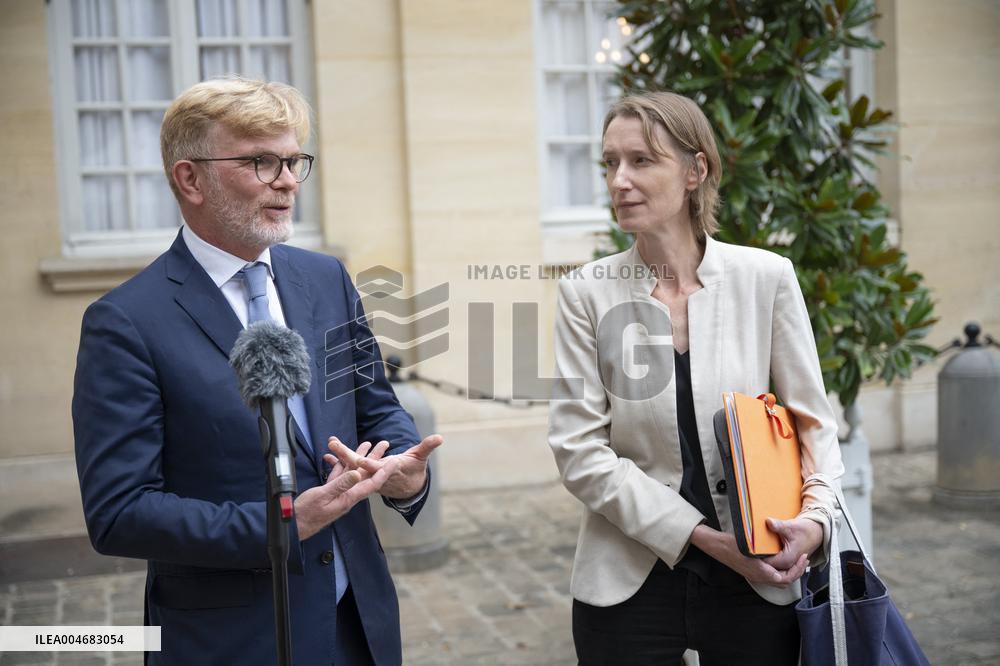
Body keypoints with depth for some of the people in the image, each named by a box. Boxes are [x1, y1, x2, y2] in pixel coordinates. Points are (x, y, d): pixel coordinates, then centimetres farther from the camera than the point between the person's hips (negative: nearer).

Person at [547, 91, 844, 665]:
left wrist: (816, 518, -15)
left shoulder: (767, 277, -4)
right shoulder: (586, 293, -5)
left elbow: (811, 421, 3)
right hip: (629, 582, 0)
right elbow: (579, 450, -8)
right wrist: (700, 534, -14)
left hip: (756, 584, 1)